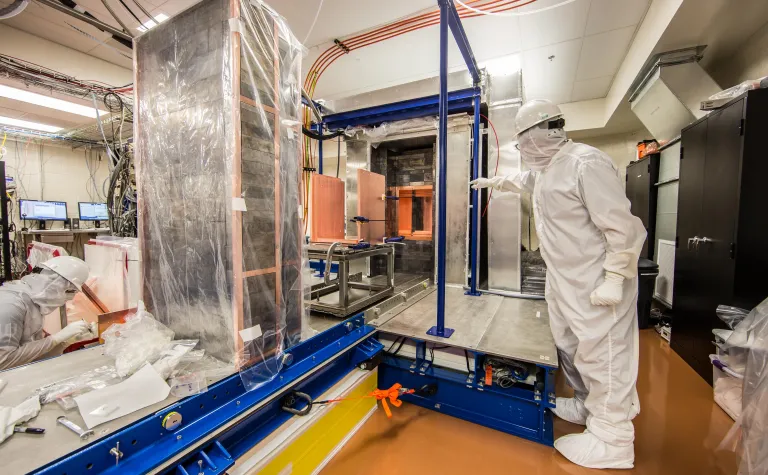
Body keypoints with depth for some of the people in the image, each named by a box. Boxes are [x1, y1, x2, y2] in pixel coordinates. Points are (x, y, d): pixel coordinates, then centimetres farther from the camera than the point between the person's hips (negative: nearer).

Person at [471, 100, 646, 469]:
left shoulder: (587, 163, -20)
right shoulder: (545, 169, 10)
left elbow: (621, 227, -22)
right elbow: (522, 180, 35)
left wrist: (614, 280, -23)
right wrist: (492, 182, 42)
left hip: (596, 282, -10)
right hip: (563, 280, 10)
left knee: (602, 353, 1)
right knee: (569, 346, 20)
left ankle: (610, 439, 18)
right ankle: (588, 405, 41)